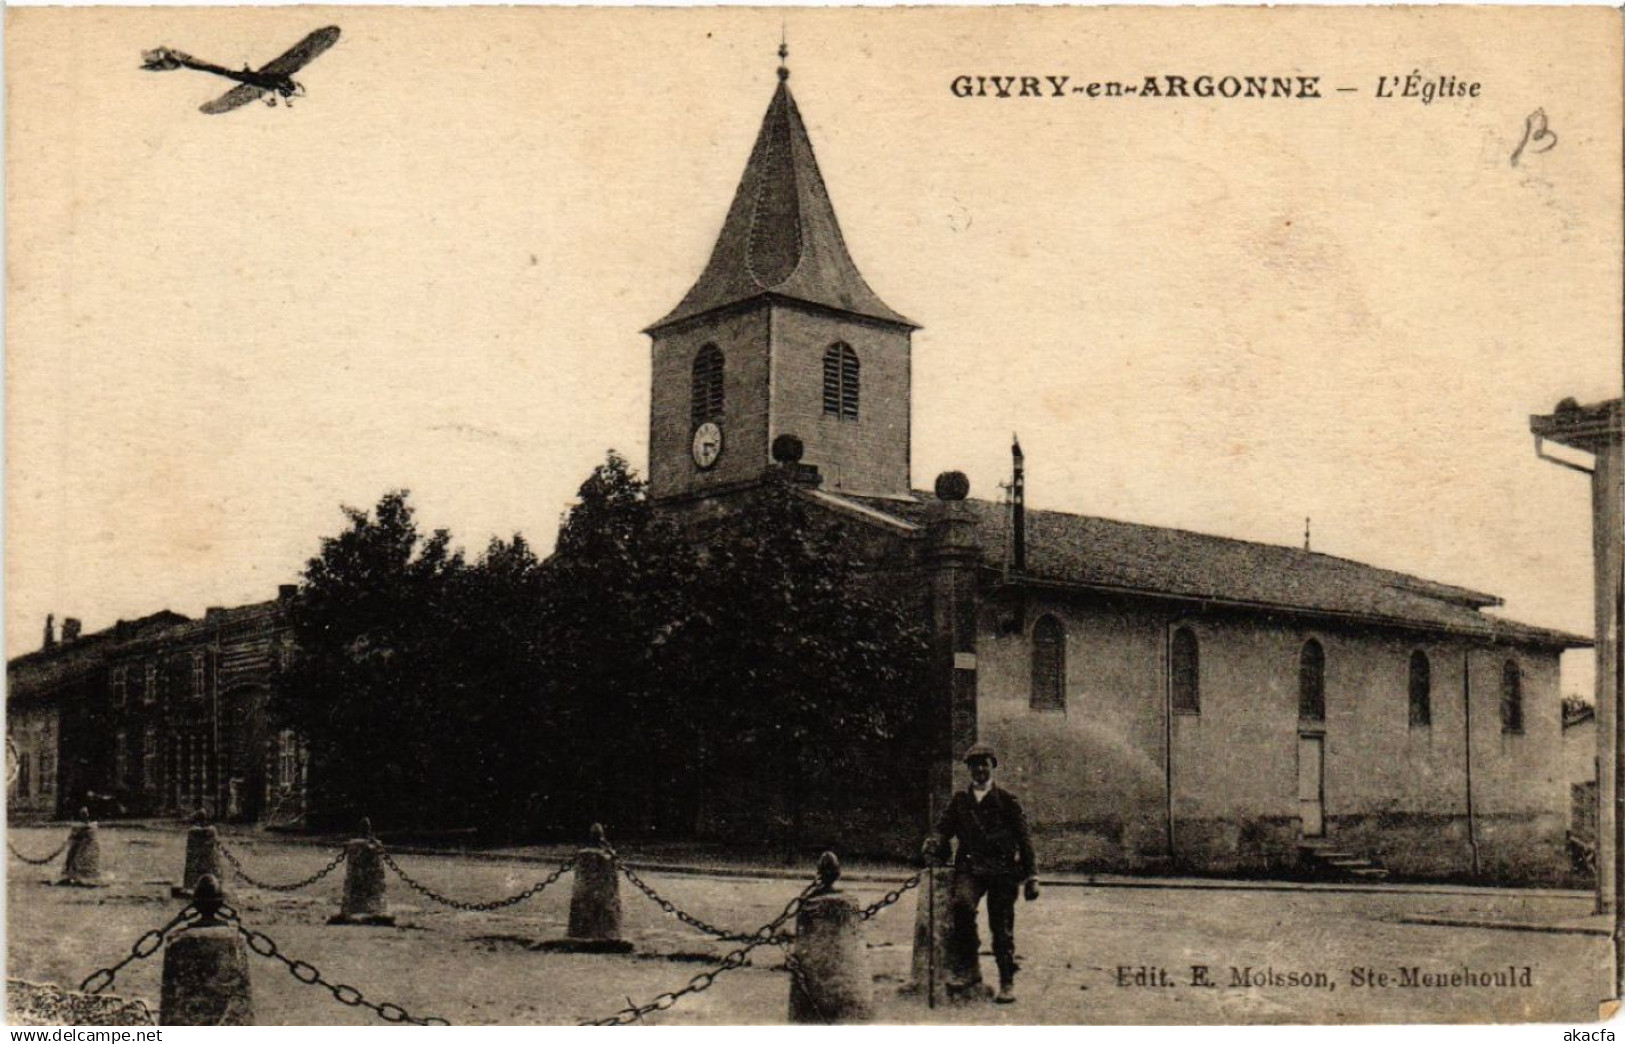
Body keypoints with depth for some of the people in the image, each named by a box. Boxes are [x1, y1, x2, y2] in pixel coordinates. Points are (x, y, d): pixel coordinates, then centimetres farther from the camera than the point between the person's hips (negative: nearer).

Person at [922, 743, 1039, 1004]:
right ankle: (967, 968, -19)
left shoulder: (1007, 801, 8)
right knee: (961, 903, -28)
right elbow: (944, 828, 11)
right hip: (970, 866, 1)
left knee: (1002, 926, 0)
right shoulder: (959, 801, 14)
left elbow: (1024, 839, 8)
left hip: (1003, 869, -1)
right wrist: (935, 844, -14)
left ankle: (1007, 982, 15)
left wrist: (1031, 877, 4)